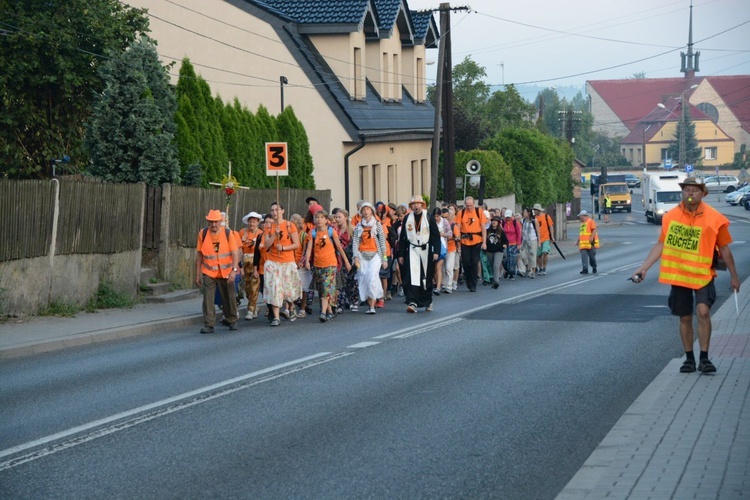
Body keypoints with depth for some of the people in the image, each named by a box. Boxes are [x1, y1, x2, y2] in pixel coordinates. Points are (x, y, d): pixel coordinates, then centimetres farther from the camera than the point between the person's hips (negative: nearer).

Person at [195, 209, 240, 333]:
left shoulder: (228, 234, -7)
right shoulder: (203, 234, -4)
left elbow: (234, 253, -9)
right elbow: (199, 255, 3)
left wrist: (234, 270, -23)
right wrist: (198, 274, 3)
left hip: (226, 273, 0)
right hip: (208, 273, 0)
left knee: (229, 298, 11)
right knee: (208, 299, -9)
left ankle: (232, 321, 31)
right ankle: (209, 325, -5)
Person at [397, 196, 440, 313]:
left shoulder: (429, 218, -1)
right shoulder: (407, 219, 4)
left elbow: (436, 236, -2)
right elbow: (402, 237, 7)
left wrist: (436, 252, -10)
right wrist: (401, 255, 4)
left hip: (426, 250, 0)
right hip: (412, 250, 0)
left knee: (427, 278, 8)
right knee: (412, 276, -13)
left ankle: (427, 302, 24)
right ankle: (412, 302, -18)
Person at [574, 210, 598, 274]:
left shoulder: (590, 221, -4)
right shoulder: (582, 223, 21)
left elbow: (594, 230, -13)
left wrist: (591, 237, -25)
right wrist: (578, 241, 26)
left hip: (590, 243, -7)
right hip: (583, 244, 7)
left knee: (592, 256, 3)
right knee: (584, 256, -5)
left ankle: (594, 268, 21)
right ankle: (585, 269, -8)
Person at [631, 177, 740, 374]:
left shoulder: (714, 219, -6)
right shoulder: (670, 216, 0)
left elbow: (724, 249, 2)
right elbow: (660, 245, 8)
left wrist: (734, 276, 7)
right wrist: (643, 268, 3)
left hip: (703, 275, -3)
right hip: (678, 274, 3)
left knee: (703, 311, -20)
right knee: (685, 318, 9)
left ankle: (704, 358, -8)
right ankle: (689, 358, 23)